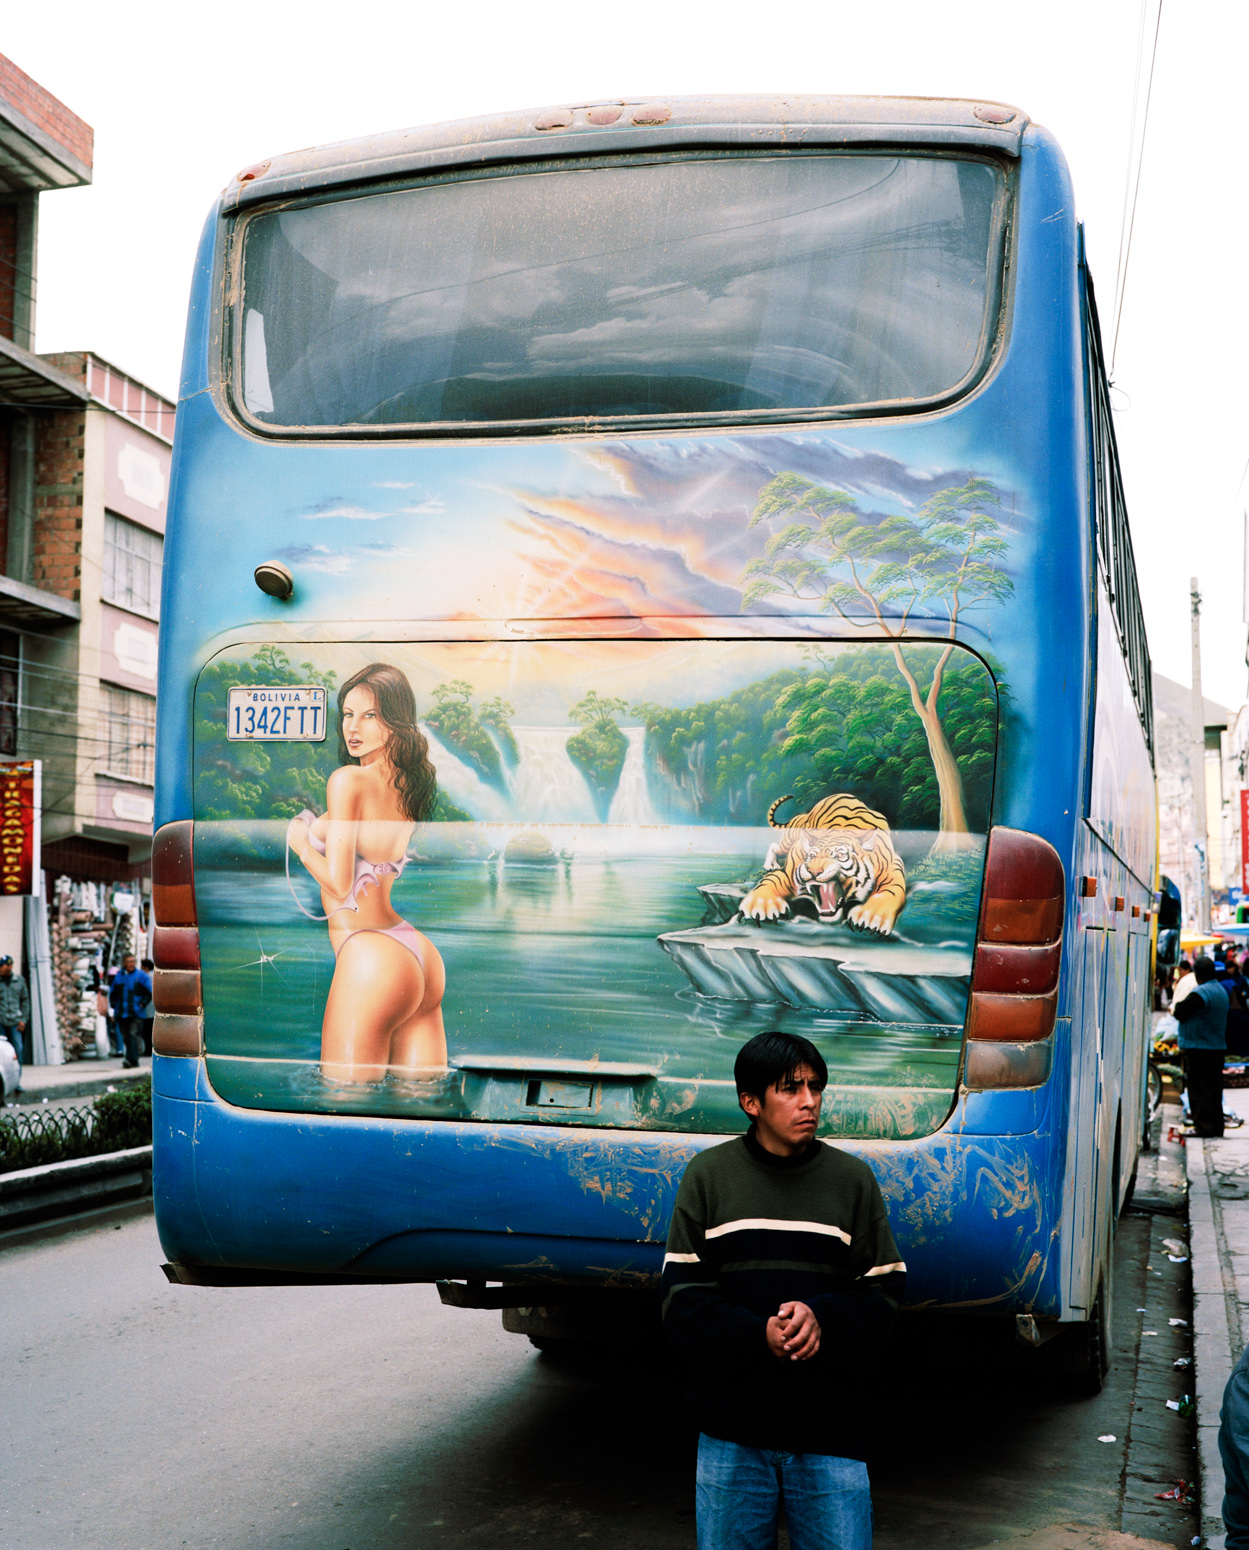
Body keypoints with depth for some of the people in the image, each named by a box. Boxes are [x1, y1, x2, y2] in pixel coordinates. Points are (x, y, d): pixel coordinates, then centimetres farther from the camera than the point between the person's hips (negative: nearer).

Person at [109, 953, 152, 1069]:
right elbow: (112, 994, 21)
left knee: (133, 1035, -15)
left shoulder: (141, 975, 2)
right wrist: (114, 1007, 9)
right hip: (122, 1014, 4)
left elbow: (149, 992, 2)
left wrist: (142, 1004, -8)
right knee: (126, 1037, 5)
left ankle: (131, 1060, -21)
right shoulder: (118, 977, 12)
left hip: (136, 1013, -4)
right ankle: (133, 1061, 14)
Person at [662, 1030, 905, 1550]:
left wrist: (821, 1319, -16)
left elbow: (883, 1294, 5)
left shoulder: (853, 1179, 6)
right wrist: (759, 1337, -18)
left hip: (830, 1431, 0)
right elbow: (683, 1299, 0)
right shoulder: (708, 1174, 3)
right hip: (731, 1433, 0)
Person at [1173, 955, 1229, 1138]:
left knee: (1199, 1089, -4)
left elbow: (1179, 1012, -19)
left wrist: (1174, 1009, 2)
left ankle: (1203, 1126, -3)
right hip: (1218, 1047, 9)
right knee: (1214, 1089, 13)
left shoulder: (1200, 993, -18)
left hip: (1198, 1049, -9)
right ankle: (1216, 1126, 17)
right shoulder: (1221, 990, 13)